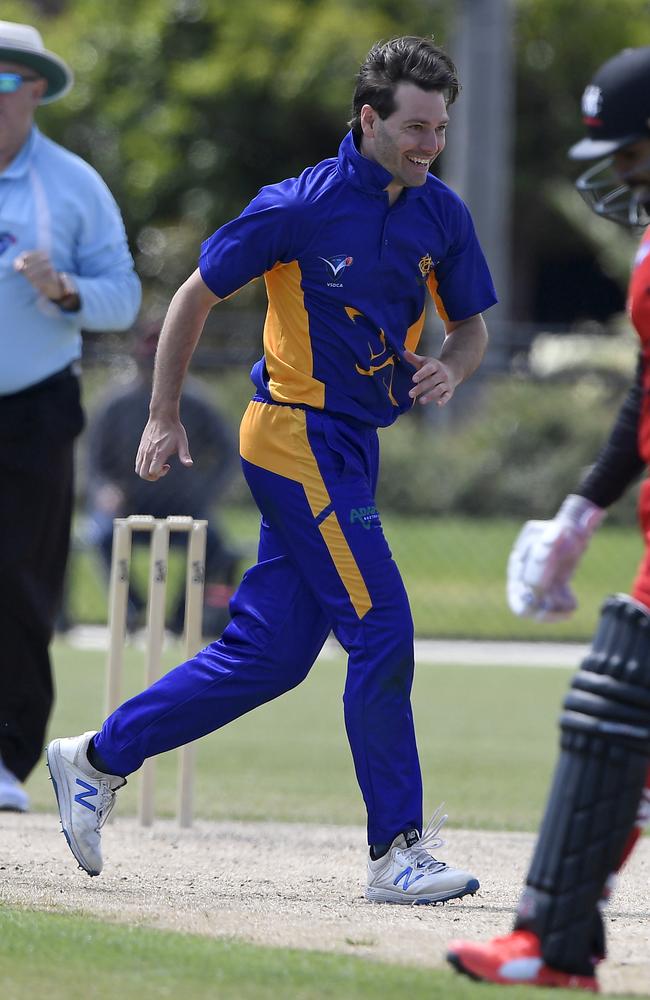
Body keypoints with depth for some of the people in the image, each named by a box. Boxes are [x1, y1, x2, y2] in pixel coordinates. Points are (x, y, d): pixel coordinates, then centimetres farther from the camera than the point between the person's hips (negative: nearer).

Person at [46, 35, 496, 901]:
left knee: (269, 652, 9)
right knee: (381, 631, -12)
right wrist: (164, 419, -1)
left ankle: (98, 759, 23)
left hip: (352, 451, 7)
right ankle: (397, 853, -7)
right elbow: (196, 295, -4)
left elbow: (471, 324, 17)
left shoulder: (441, 215, 5)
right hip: (299, 436, -7)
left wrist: (450, 369, -7)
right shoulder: (300, 207, -13)